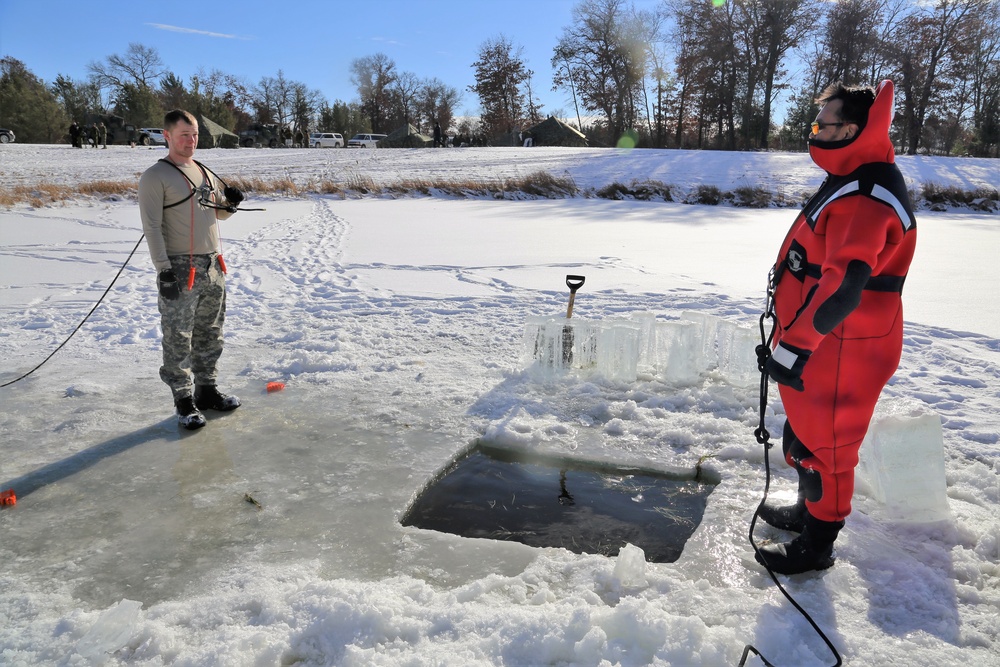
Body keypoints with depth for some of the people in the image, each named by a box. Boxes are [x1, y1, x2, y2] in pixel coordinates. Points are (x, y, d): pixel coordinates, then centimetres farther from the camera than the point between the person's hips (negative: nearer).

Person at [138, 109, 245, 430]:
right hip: (179, 270, -7)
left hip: (213, 267, 7)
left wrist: (230, 202, 0)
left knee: (210, 334, 14)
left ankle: (206, 390, 26)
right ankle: (184, 401, 8)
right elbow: (152, 226, -13)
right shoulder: (155, 177, -7)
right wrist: (163, 269, -20)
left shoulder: (205, 173, 14)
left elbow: (219, 214, 23)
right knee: (178, 340, -2)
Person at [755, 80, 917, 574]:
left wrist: (794, 345, -30)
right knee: (805, 434, 24)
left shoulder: (865, 198, -24)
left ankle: (816, 546, 21)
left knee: (821, 442, 4)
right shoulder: (849, 181, 12)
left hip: (840, 352, -10)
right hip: (822, 345, 10)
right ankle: (810, 511, 44)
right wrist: (795, 334, 26)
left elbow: (843, 286, -32)